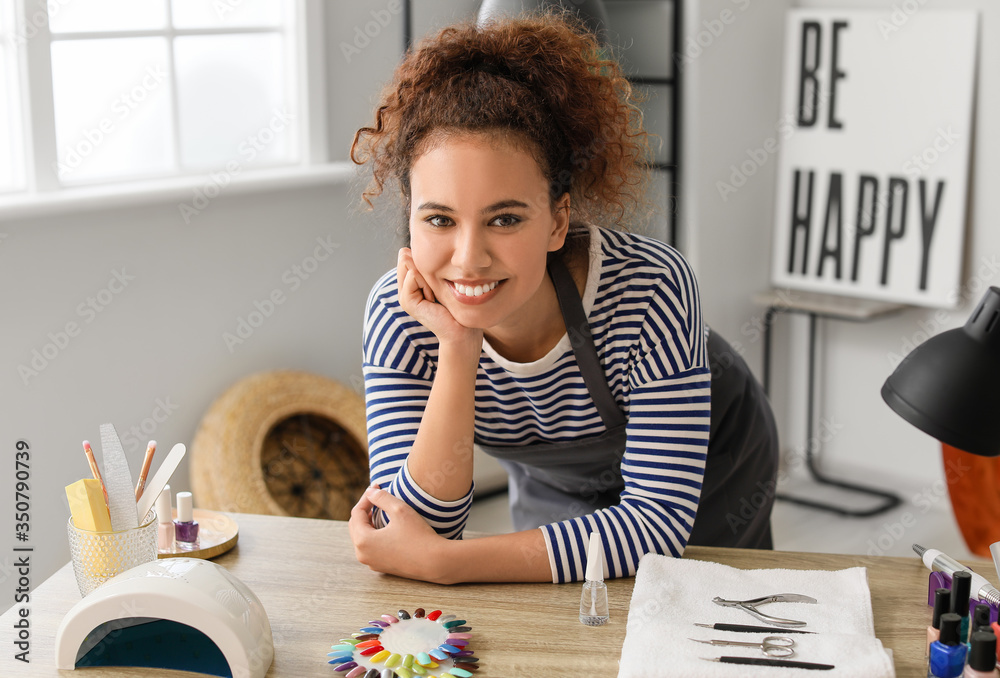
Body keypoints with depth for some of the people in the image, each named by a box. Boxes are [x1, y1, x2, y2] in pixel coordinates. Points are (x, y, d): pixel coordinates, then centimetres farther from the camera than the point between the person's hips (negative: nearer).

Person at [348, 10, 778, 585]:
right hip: (555, 497, -2)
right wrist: (457, 355, -42)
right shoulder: (397, 315, -27)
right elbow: (422, 526, -29)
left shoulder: (652, 288, -36)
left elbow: (659, 519, -34)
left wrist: (442, 562, -40)